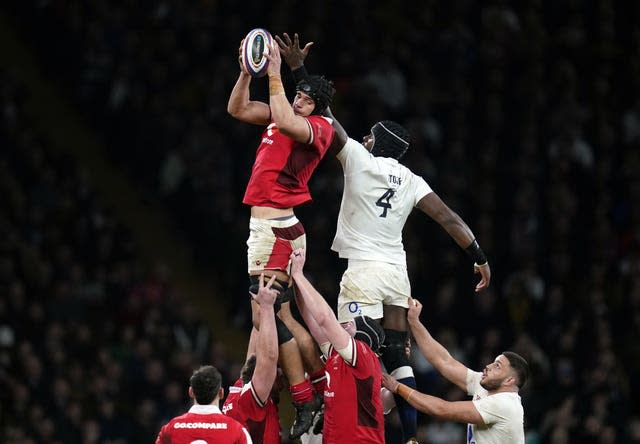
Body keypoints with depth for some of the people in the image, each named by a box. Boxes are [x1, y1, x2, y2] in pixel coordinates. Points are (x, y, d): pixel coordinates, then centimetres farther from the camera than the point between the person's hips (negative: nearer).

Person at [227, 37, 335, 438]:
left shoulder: (319, 128, -10)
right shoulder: (285, 117, 14)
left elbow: (285, 121, -30)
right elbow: (238, 109, 17)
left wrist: (274, 74, -23)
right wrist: (247, 72, 3)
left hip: (275, 230, -9)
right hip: (271, 228, 9)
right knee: (282, 318, 14)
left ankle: (305, 404, -8)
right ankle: (327, 390, 22)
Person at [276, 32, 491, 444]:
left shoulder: (359, 158, -1)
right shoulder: (411, 180, 10)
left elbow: (325, 118, 1)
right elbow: (448, 217, 4)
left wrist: (299, 70, 5)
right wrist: (479, 255, 6)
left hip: (363, 270, -6)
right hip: (397, 271, 6)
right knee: (397, 356, 6)